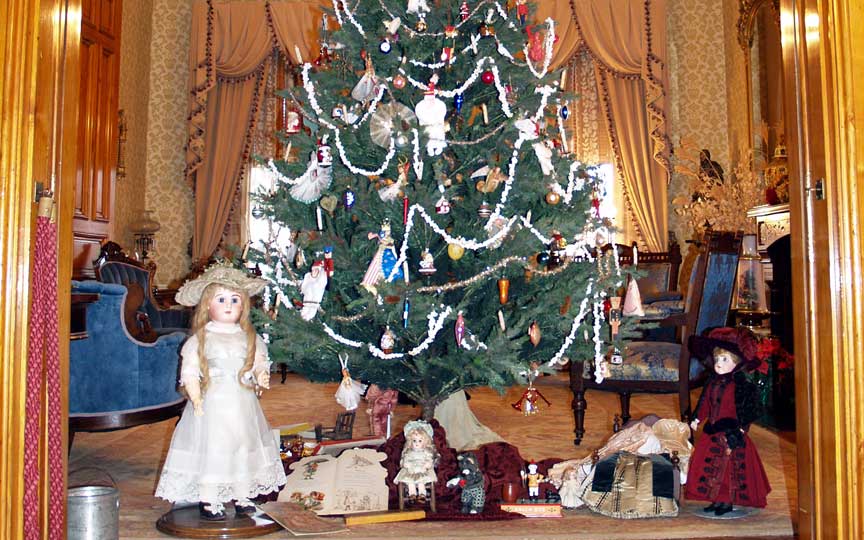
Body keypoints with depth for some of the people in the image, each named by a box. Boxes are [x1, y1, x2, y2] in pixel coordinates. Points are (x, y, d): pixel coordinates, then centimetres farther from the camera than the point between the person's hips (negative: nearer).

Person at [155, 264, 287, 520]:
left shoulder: (250, 338, 7)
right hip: (212, 405, -3)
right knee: (211, 450, 0)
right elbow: (189, 373, -5)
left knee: (245, 450, 9)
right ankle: (208, 501, 15)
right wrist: (196, 400, -14)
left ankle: (242, 498, 23)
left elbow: (260, 362, 11)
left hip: (243, 405, 4)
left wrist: (261, 376, -11)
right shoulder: (199, 339, -3)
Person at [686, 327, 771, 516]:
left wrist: (741, 428, -17)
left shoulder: (740, 384, -13)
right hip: (713, 433, 7)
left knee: (731, 467, 1)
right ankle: (717, 500, 21)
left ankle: (728, 501, 12)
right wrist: (697, 419, 16)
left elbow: (748, 409, -14)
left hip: (731, 433, -7)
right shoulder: (713, 383, 7)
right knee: (712, 466, 10)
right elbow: (704, 402, 15)